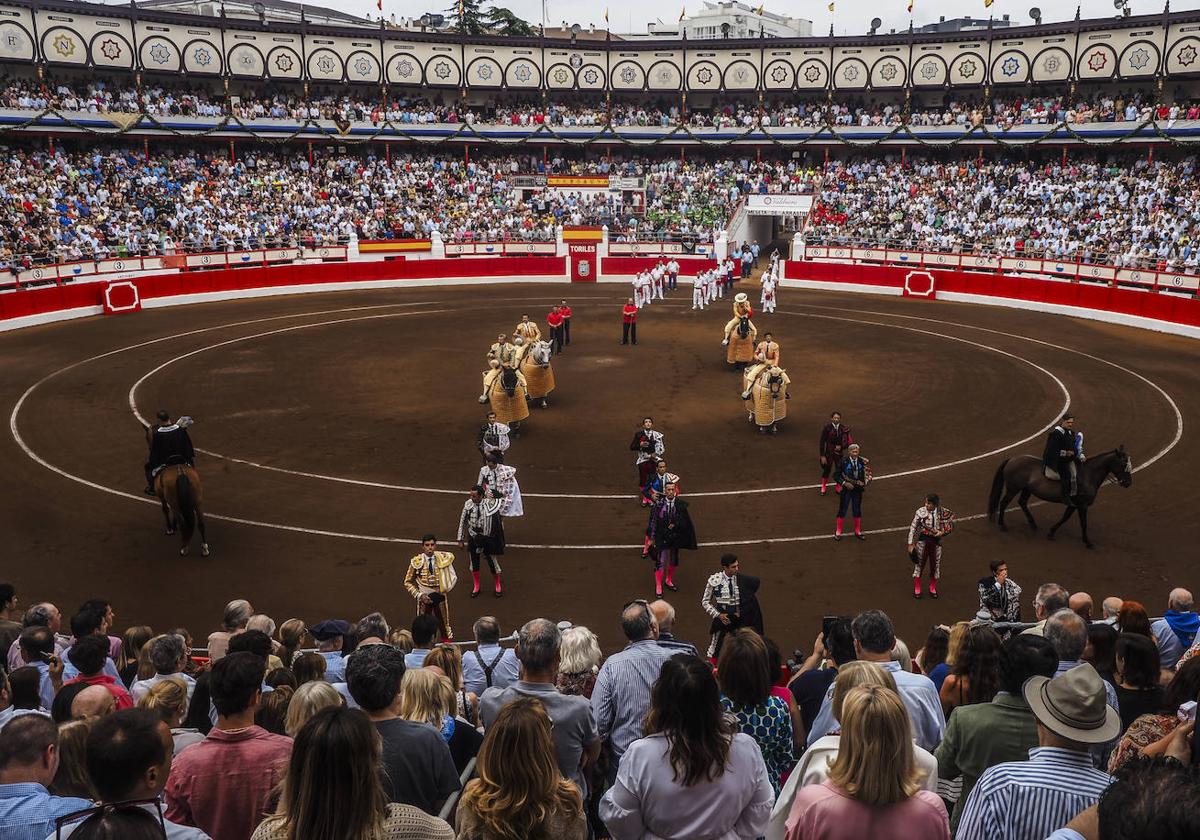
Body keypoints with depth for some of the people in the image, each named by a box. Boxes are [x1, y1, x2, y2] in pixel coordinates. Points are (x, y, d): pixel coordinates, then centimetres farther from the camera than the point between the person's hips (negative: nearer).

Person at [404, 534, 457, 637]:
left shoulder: (443, 559, -9)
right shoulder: (417, 562, -12)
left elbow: (453, 577, 3)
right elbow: (408, 582, -4)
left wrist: (445, 589, -13)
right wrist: (419, 595, -15)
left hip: (440, 597, 1)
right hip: (424, 598, -1)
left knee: (445, 625, 14)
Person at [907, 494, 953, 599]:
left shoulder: (942, 512, -9)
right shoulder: (920, 512, -14)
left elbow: (950, 523, 5)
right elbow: (913, 527, -9)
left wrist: (943, 532, -13)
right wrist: (910, 544, -9)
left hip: (936, 541, 2)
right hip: (923, 540, -2)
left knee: (935, 563, 13)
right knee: (919, 563, 6)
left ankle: (933, 588, 32)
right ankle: (917, 589, 22)